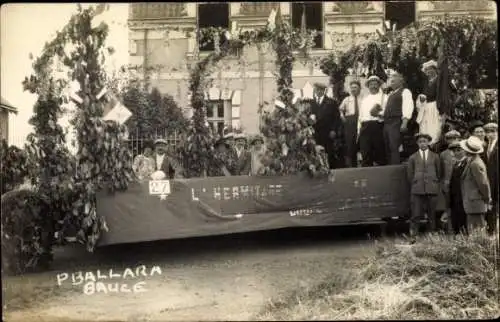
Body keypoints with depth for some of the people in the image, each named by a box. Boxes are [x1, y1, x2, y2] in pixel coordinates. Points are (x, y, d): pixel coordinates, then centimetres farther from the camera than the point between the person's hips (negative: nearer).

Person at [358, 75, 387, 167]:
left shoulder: (384, 97, 8)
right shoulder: (364, 99, 24)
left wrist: (378, 114, -20)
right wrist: (359, 129, 13)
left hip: (378, 126, -4)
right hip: (365, 127, 4)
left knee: (379, 152, -3)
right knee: (365, 153, -2)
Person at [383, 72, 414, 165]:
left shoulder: (405, 91, 1)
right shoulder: (390, 94, 25)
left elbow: (407, 107, -11)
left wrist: (404, 122, -22)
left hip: (396, 122, -8)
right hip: (387, 122, 8)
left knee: (395, 148, -13)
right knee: (387, 149, 5)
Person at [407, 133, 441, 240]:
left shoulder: (435, 157, 13)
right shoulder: (413, 158, 10)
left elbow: (439, 173, 15)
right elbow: (410, 175, 11)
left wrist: (435, 184, 8)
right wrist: (415, 184, 4)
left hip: (432, 190, 1)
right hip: (417, 190, -1)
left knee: (431, 215, 4)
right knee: (416, 215, -6)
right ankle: (413, 237, -3)